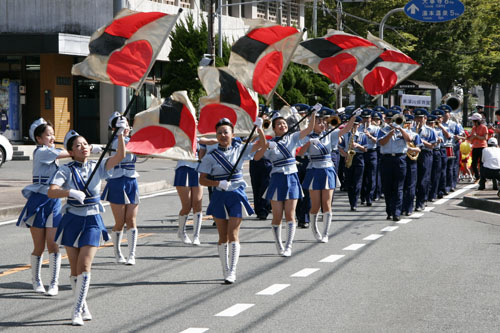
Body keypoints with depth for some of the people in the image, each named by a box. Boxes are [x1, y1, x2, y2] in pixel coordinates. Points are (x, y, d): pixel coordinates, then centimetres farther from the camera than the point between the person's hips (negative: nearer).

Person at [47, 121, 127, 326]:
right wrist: (70, 192, -37)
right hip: (72, 221, 0)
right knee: (75, 269, 6)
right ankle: (83, 307, 22)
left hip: (92, 221, 0)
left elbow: (120, 156, -13)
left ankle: (77, 312, -7)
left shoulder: (98, 167, 1)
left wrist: (121, 134, -26)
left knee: (84, 266, -11)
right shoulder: (66, 171, -5)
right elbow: (51, 192, -20)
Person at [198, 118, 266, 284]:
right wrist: (218, 183, -19)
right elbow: (202, 180, -3)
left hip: (236, 195, -1)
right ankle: (226, 270, 16)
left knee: (233, 234, -9)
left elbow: (261, 144, -4)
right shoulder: (210, 156, -1)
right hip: (219, 197, 1)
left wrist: (259, 128, -22)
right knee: (223, 236, 6)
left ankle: (232, 271, -13)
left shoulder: (239, 150, 2)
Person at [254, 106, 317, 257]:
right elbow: (256, 157, -11)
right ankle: (279, 245, 16)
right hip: (277, 180, -1)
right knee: (277, 216, 1)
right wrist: (267, 146, -25)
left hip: (292, 178, 1)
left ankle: (288, 246, -2)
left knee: (290, 214, -3)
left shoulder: (293, 138, 7)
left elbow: (309, 129, -3)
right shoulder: (270, 143, 0)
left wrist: (314, 113, -14)